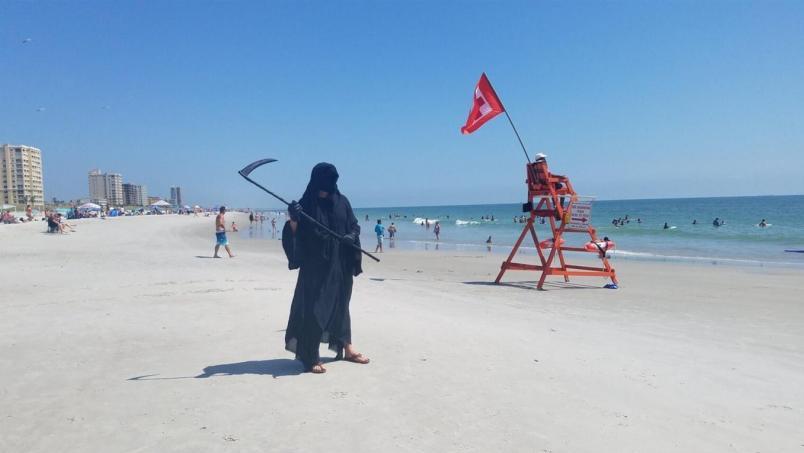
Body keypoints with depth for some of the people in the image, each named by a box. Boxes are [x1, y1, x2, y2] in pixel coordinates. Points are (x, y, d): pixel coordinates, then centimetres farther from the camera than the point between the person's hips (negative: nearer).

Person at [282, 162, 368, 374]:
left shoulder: (342, 201, 4)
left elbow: (354, 226, 11)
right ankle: (311, 358, 4)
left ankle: (347, 348, 31)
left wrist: (351, 236, -10)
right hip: (314, 265, -4)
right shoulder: (306, 204, -4)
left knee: (340, 304, 17)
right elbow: (296, 234, -7)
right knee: (313, 309, -6)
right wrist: (293, 218, -25)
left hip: (340, 264, 4)